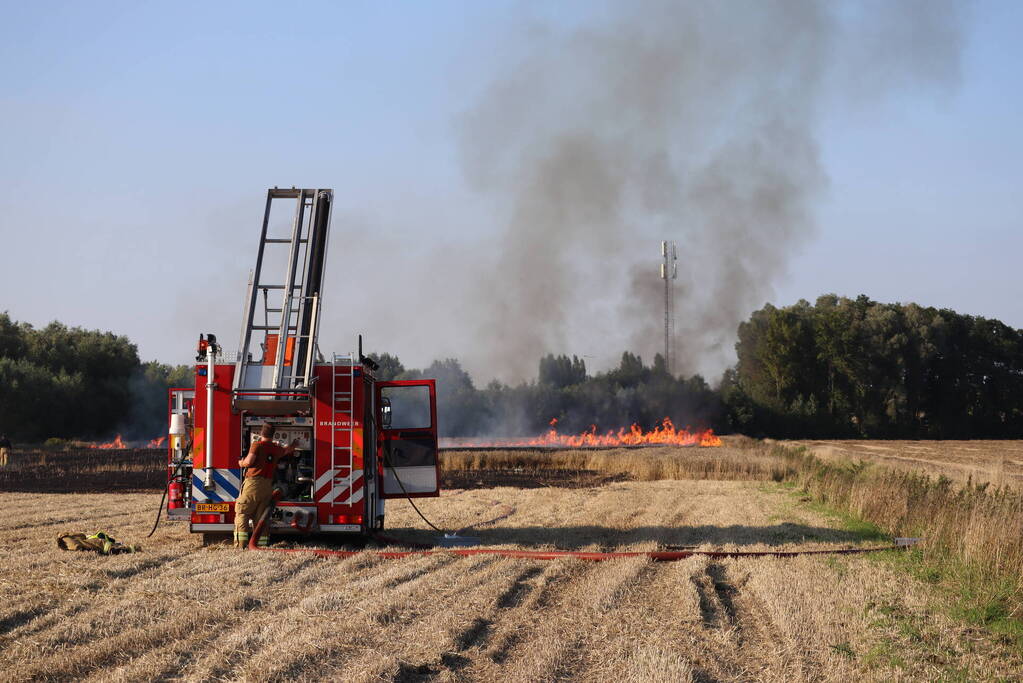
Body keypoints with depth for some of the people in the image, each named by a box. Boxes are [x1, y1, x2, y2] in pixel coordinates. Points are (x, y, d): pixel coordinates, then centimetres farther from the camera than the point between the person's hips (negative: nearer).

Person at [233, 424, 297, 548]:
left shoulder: (257, 445, -4)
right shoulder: (276, 449, 14)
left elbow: (249, 461, -13)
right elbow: (286, 451, 37)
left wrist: (241, 463, 10)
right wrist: (293, 444, 59)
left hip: (253, 482, -5)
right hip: (268, 486, 5)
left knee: (242, 513, -4)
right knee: (261, 516, 10)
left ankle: (240, 543, -16)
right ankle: (262, 543, 4)